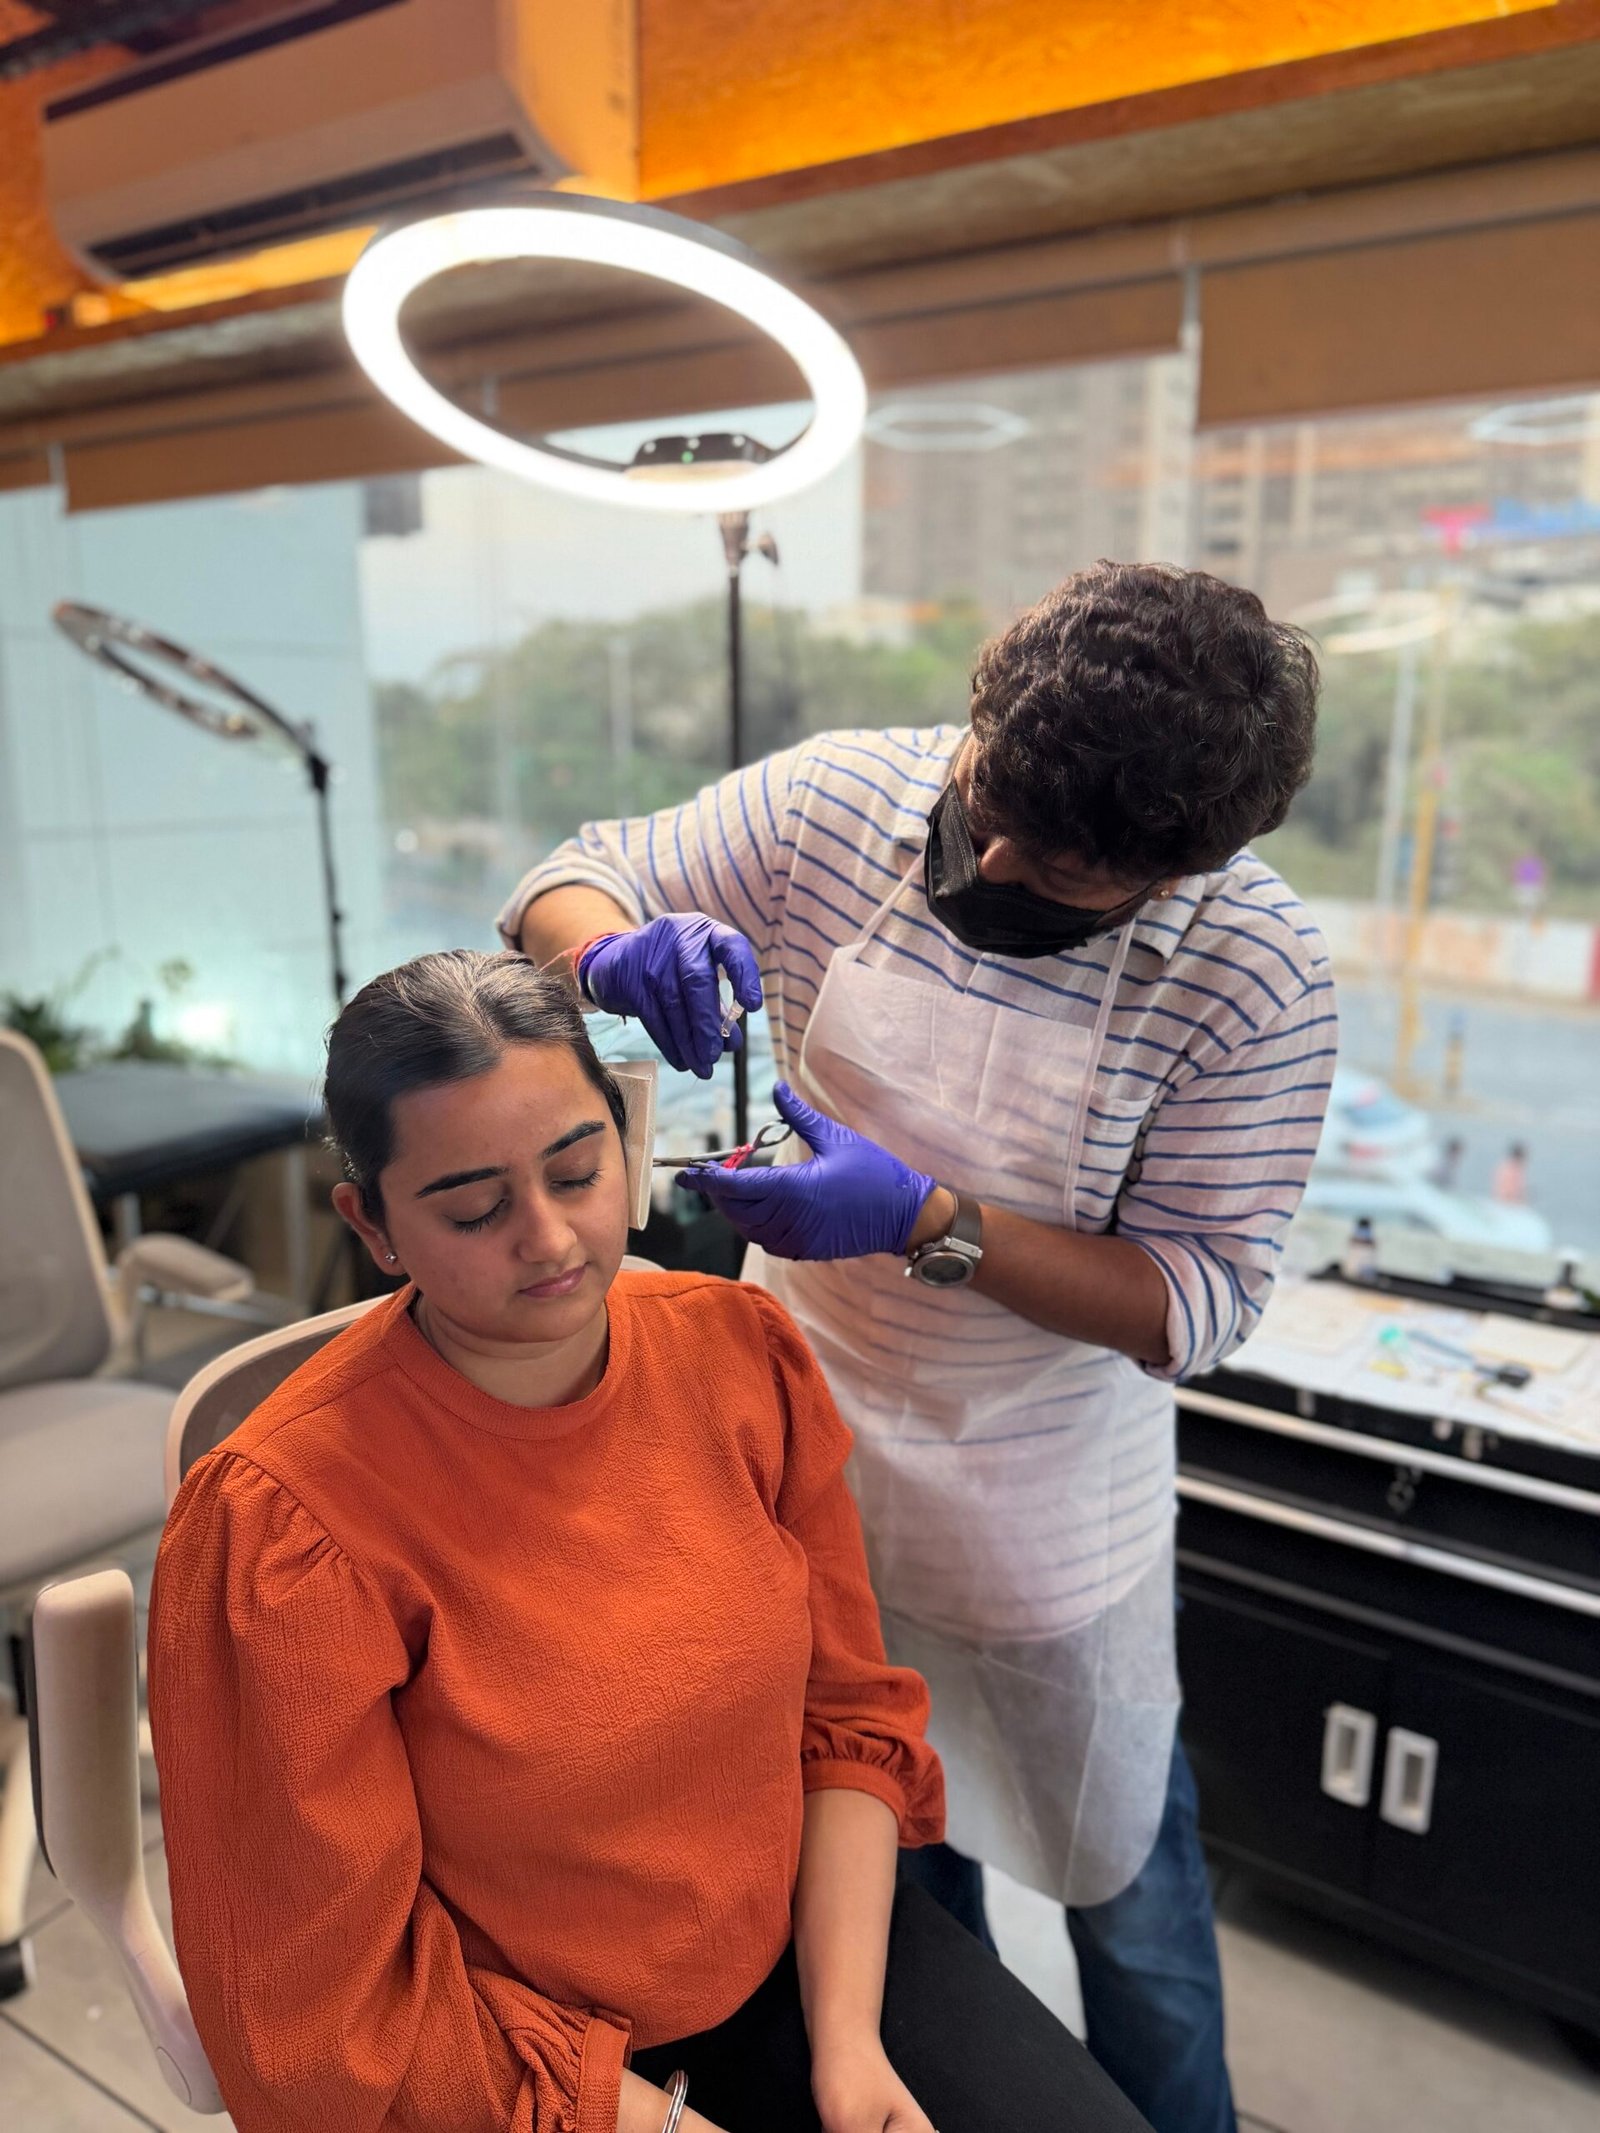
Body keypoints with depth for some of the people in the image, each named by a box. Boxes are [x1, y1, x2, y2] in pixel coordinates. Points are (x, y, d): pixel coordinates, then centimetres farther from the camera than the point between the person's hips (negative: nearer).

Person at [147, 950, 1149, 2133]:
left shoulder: (739, 1348, -9)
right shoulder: (279, 1524, -22)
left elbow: (847, 1713, -1)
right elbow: (338, 2014, -14)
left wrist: (847, 2034, -10)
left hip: (810, 1953, 4)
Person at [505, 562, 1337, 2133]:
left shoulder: (1254, 981, -23)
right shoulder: (836, 798, -16)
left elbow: (1198, 1302, -21)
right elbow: (565, 884, -8)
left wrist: (928, 1220, -34)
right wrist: (618, 947, -33)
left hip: (1043, 1515, -3)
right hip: (808, 1438, 4)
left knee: (1119, 1870, 21)